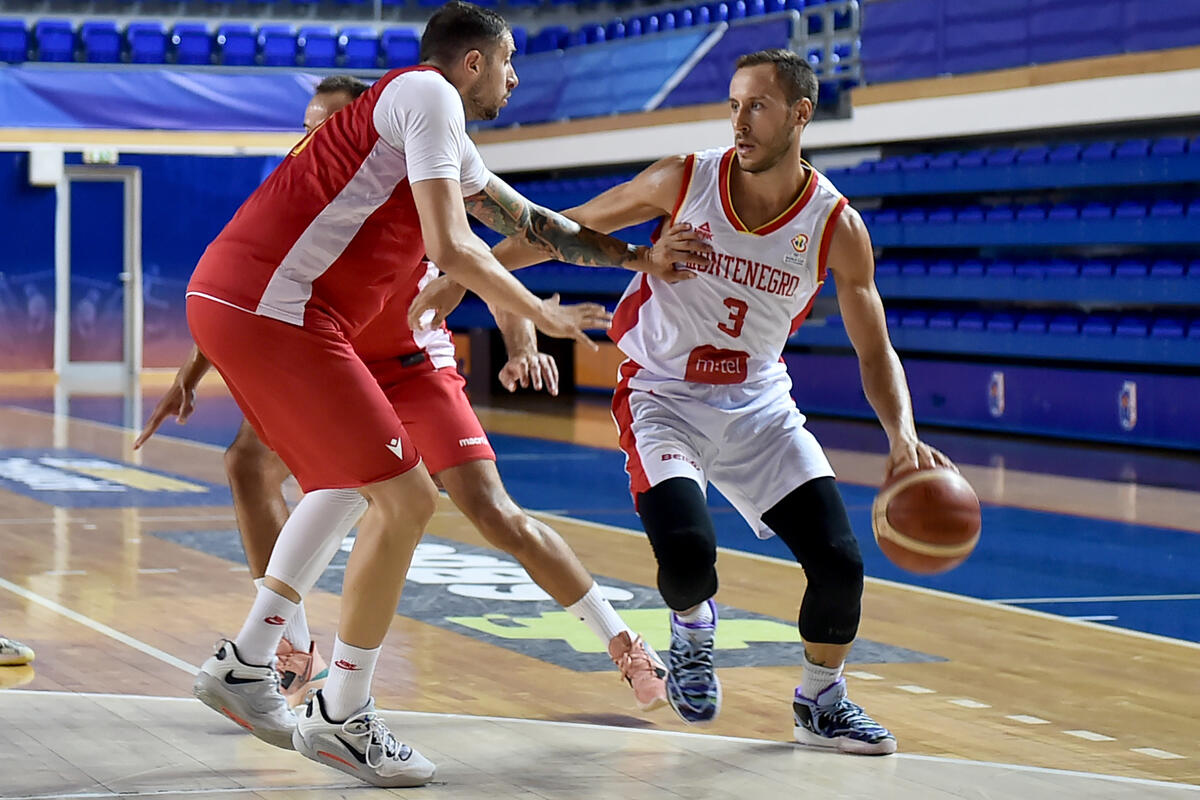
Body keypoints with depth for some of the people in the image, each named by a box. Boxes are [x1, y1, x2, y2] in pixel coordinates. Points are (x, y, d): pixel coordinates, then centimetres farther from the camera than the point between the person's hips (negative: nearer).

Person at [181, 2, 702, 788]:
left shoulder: (448, 142, 24)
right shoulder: (429, 94, -6)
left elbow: (532, 222, 35)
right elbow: (452, 247, -13)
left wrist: (638, 257, 33)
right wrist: (542, 314, 0)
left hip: (228, 301, 11)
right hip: (271, 310, -11)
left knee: (350, 480, 26)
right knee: (406, 497, -6)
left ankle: (244, 665, 27)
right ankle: (340, 718, 3)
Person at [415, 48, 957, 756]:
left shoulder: (837, 226, -11)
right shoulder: (684, 181, -14)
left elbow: (876, 353, -5)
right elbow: (570, 231, -2)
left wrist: (903, 435, -23)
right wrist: (464, 274, -5)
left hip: (760, 405, 2)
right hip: (664, 397, -2)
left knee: (840, 560, -9)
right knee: (687, 552, -26)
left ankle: (821, 702, 19)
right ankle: (692, 628, 13)